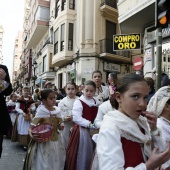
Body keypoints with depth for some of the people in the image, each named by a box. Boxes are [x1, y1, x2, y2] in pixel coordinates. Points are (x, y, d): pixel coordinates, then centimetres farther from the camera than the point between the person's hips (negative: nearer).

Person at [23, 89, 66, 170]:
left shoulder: (57, 111, -1)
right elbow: (31, 128, -12)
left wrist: (60, 126, -14)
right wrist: (32, 135, -30)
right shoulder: (41, 111, -13)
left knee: (57, 163, 16)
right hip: (44, 142, -4)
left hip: (56, 140, 5)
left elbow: (60, 127, 7)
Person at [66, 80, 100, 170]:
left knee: (91, 154, 16)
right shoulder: (78, 102, -13)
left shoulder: (97, 102, 6)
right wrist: (89, 124, -28)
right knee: (81, 154, 2)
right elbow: (76, 118, -23)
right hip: (82, 131, -5)